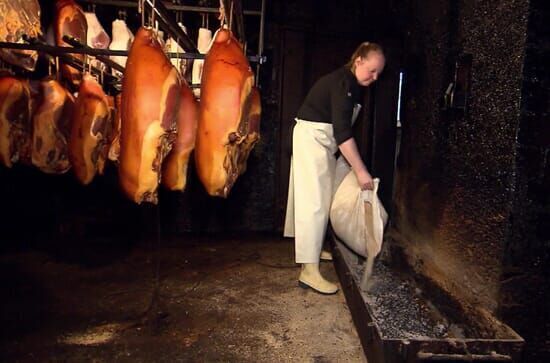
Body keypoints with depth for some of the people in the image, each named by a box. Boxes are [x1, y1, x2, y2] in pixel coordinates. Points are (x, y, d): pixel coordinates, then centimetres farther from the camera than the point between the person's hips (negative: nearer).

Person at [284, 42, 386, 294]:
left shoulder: (352, 84, 11)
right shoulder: (342, 83, -20)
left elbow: (341, 127, 13)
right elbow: (343, 132, -27)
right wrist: (361, 171, -27)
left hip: (322, 140, 10)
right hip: (312, 137, -10)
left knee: (314, 197, 16)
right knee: (315, 200, -14)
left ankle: (309, 248, 30)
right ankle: (309, 271, -14)